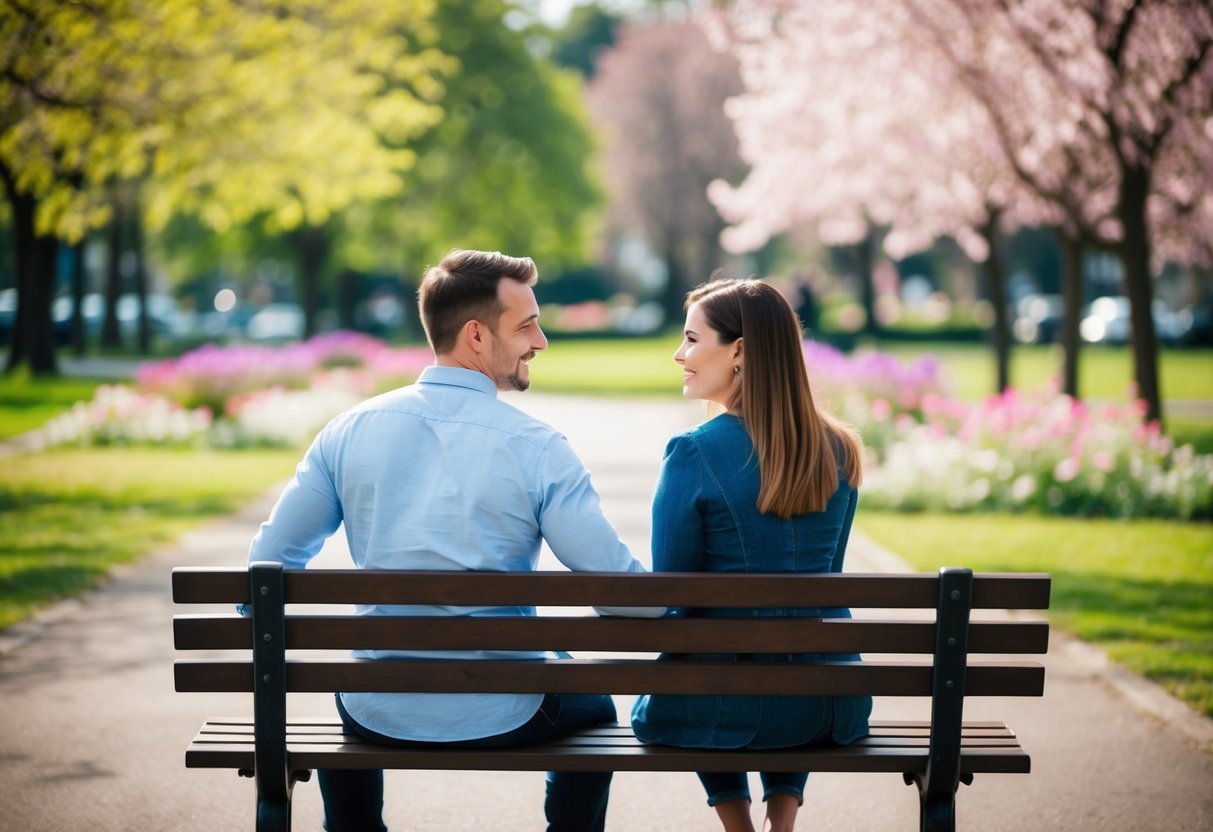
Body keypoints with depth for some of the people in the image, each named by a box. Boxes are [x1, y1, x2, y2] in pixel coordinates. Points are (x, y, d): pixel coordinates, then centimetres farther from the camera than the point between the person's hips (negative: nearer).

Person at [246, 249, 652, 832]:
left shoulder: (351, 430, -4)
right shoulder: (535, 447, -13)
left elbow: (268, 567, -1)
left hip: (379, 717, 3)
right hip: (501, 718, -2)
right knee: (593, 706, 31)